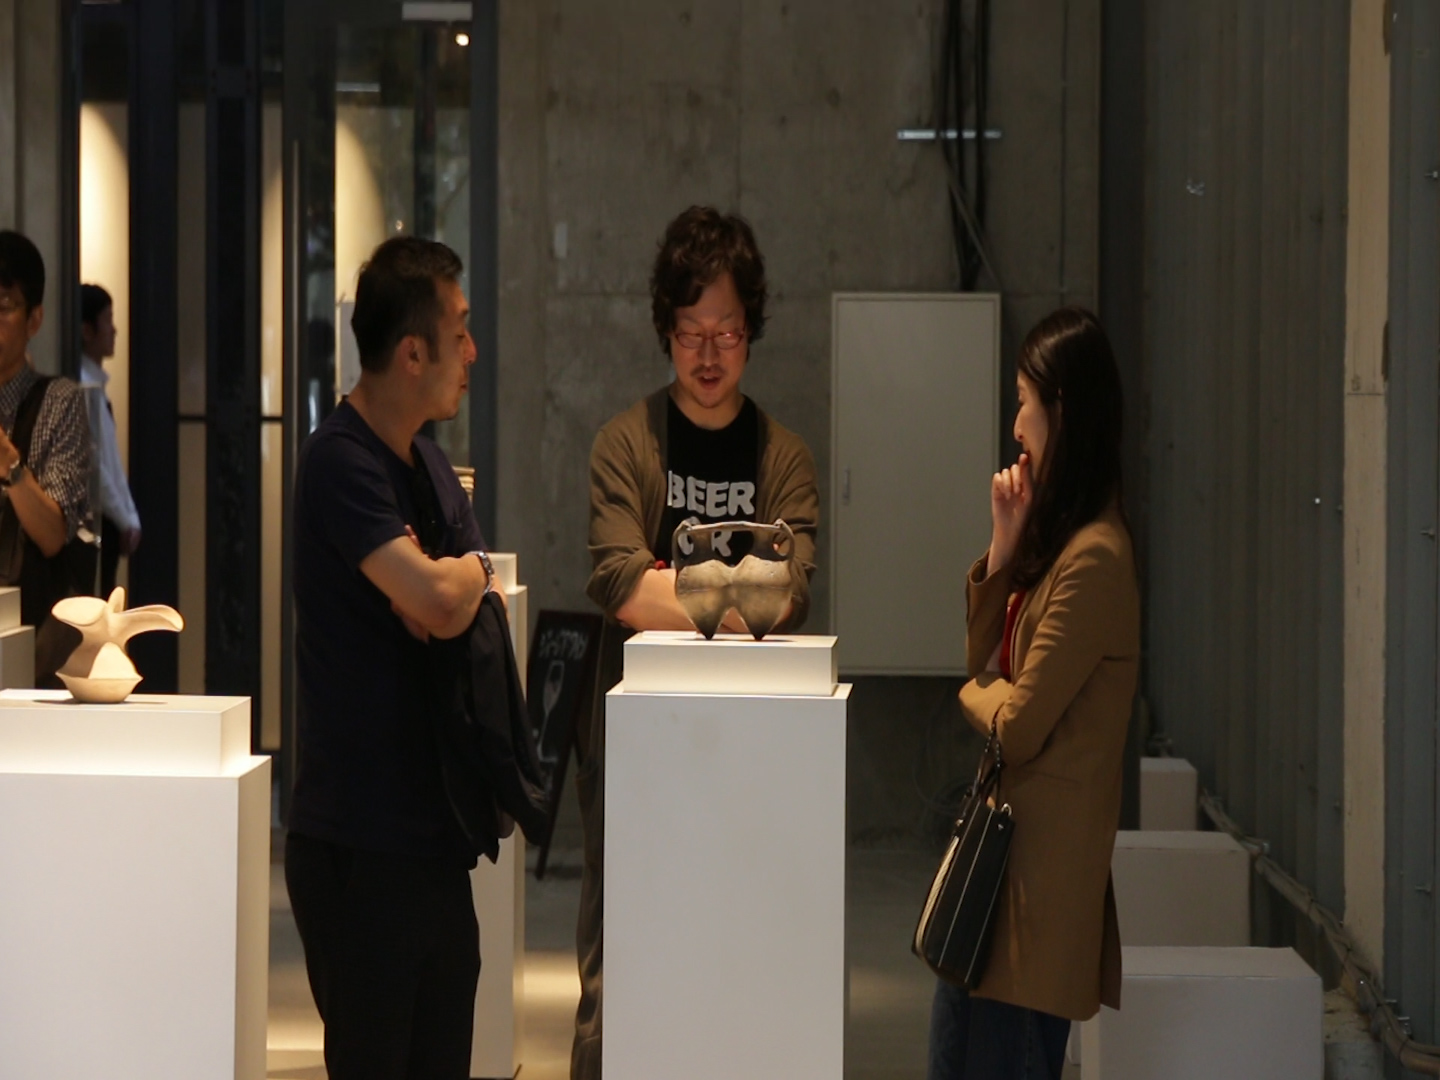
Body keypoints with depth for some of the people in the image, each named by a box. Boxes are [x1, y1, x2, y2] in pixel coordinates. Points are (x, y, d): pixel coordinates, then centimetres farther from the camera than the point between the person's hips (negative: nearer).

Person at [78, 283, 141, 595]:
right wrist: (124, 520, -13)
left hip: (107, 522, 10)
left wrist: (130, 518, 11)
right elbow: (92, 467, -19)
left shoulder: (97, 385, 13)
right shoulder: (82, 387, -16)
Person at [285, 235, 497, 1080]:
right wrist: (467, 571, -3)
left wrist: (446, 584, -11)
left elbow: (463, 610, 10)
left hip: (435, 828, 8)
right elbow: (441, 601, -25)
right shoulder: (341, 462, -15)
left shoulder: (428, 462, 14)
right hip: (362, 843, -8)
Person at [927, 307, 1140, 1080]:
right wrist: (1004, 546, 2)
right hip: (1008, 831, 10)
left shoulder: (1094, 560, -19)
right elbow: (974, 651, 14)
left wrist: (973, 692, 3)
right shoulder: (1058, 537, 12)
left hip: (1041, 858, -10)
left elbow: (1017, 725, -19)